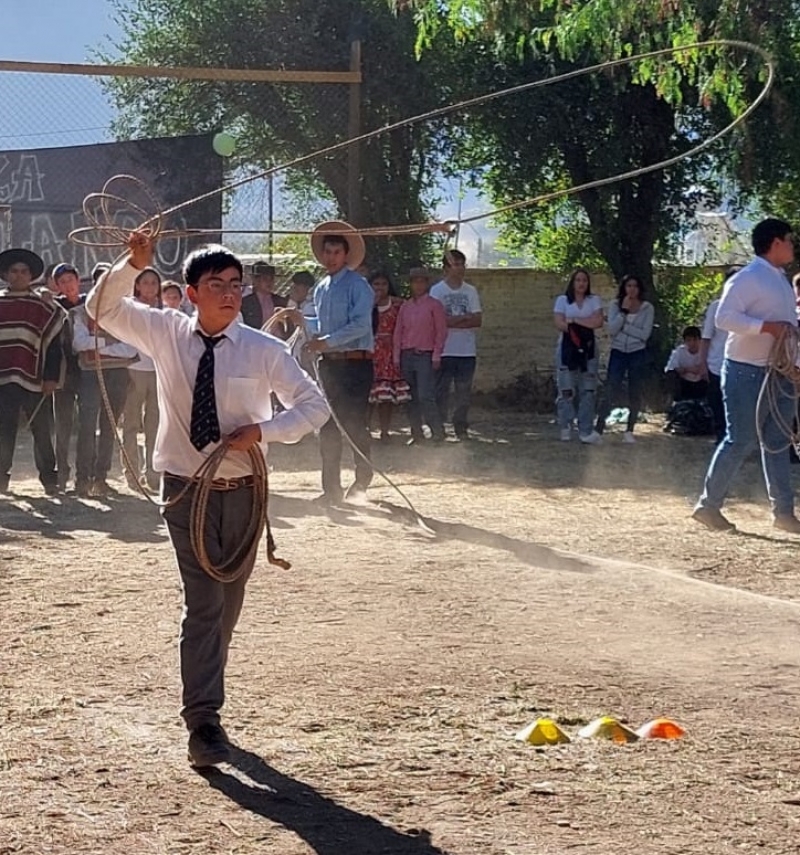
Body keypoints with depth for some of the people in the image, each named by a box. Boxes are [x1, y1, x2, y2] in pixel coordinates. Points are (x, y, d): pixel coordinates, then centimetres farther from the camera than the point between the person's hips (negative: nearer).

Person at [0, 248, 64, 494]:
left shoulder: (43, 306, 4)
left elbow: (53, 344, 3)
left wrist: (51, 377, -4)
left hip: (33, 378, -1)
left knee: (42, 430, 2)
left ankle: (49, 477, 9)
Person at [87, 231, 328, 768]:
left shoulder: (264, 350, -6)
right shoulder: (166, 334, -2)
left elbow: (314, 406, -4)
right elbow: (103, 309, -3)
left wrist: (261, 430, -20)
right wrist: (134, 265, -21)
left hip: (243, 489, 1)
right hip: (186, 487, -1)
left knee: (228, 602, 13)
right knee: (204, 599, -11)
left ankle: (205, 699, 32)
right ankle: (203, 721, -12)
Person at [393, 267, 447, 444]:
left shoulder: (434, 305, 0)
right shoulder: (405, 307, 13)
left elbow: (441, 333, -1)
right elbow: (398, 332, 15)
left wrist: (436, 357, -6)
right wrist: (396, 357, 8)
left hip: (425, 356, -5)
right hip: (407, 355, 5)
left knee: (426, 397, -13)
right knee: (411, 397, 6)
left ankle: (438, 433, -8)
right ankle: (416, 433, 12)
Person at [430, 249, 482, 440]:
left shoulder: (470, 291, 10)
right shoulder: (437, 291, 0)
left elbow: (478, 320, 1)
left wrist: (453, 322, -9)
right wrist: (465, 317, -5)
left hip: (467, 350, 3)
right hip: (445, 350, -3)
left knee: (464, 392, 6)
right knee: (441, 391, -1)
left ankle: (461, 428, 12)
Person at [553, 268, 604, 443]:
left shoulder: (594, 300, 9)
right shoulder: (562, 300, 6)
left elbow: (598, 322, -6)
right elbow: (560, 324, -6)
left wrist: (574, 320, -9)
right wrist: (586, 324, -8)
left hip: (588, 348, 1)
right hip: (567, 347, -1)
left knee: (588, 390, -3)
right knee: (566, 389, -4)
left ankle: (586, 430, -3)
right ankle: (565, 428, 4)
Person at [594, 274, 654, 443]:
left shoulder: (647, 308, -1)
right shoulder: (615, 306, 2)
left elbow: (645, 334, -9)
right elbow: (612, 330, -9)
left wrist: (623, 326, -11)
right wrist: (623, 311, -14)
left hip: (637, 353, 0)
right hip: (618, 353, 0)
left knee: (635, 394, 4)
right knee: (613, 393, -8)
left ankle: (629, 431, 12)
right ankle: (598, 427, -7)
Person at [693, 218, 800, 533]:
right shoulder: (747, 279, -14)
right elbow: (725, 317, -23)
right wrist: (767, 326, -27)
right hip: (746, 372, -9)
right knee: (741, 441, -5)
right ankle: (708, 505, 6)